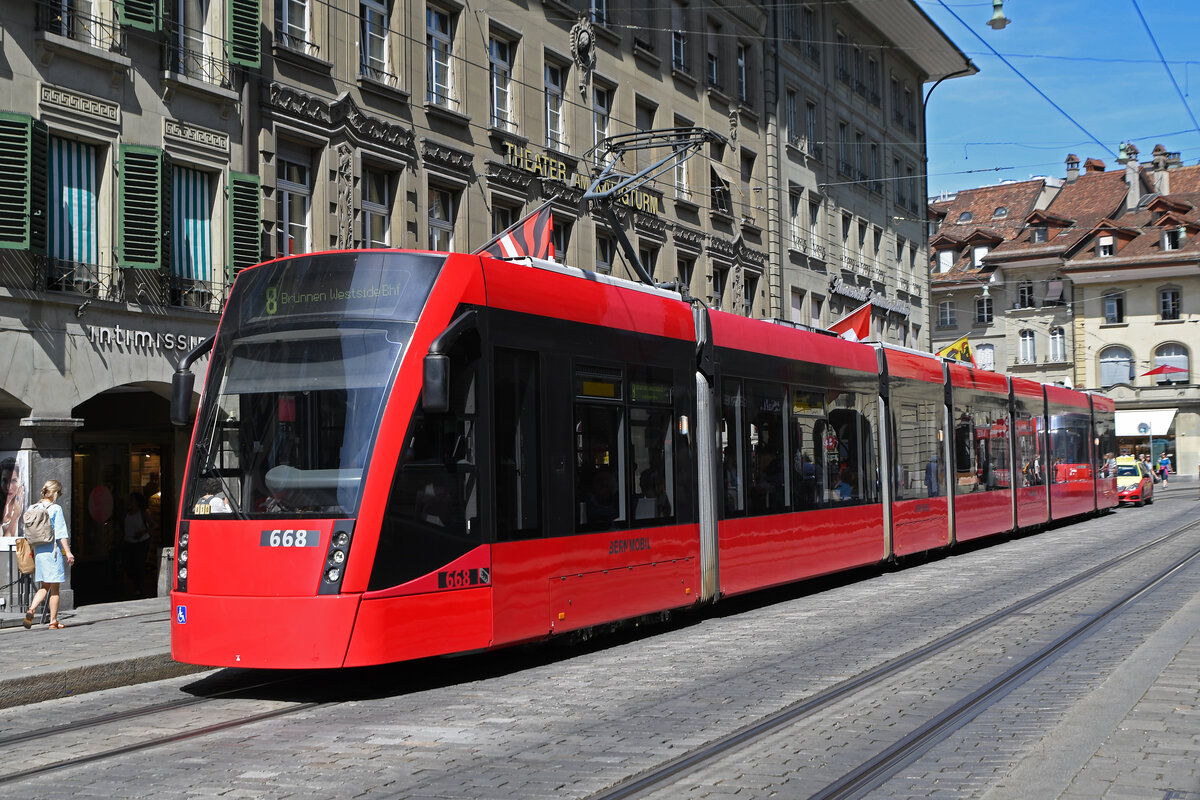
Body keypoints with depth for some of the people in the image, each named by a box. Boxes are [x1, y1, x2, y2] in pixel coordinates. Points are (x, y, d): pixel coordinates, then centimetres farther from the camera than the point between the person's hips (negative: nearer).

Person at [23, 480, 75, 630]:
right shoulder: (56, 509, -9)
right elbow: (61, 533, -13)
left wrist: (32, 553, 19)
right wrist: (68, 552, -11)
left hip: (38, 551, 6)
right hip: (52, 550, -6)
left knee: (44, 587, 13)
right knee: (54, 588, 3)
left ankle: (31, 609, -11)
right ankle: (53, 621, 7)